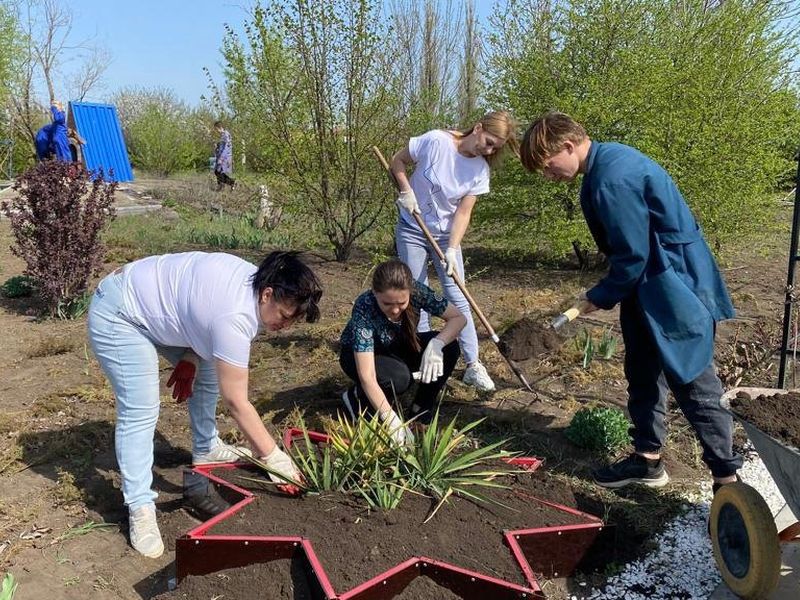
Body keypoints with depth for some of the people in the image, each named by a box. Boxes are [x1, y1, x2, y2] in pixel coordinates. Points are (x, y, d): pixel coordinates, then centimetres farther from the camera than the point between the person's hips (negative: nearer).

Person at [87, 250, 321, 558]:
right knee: (141, 411, -16)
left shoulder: (255, 280, -8)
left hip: (153, 302, 10)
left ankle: (205, 449, 30)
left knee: (209, 370, 12)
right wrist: (274, 458, -24)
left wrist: (190, 359, -6)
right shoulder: (235, 317, -35)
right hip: (118, 315, -9)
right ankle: (140, 508, -7)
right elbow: (236, 402, -29)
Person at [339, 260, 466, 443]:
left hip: (396, 348, 4)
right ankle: (357, 397, -3)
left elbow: (459, 318, -20)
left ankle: (420, 417, -6)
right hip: (358, 354, -4)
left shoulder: (417, 291, -28)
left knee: (449, 349, -22)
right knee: (398, 377, -36)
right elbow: (367, 377, -42)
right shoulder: (364, 308, -38)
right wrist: (390, 419, -48)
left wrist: (436, 343, -39)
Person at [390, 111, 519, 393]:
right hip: (412, 231, -2)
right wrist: (406, 191, -21)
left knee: (459, 299, 0)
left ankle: (473, 365, 6)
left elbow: (463, 212, -11)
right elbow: (397, 161, -7)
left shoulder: (480, 169, -10)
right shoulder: (435, 141, -19)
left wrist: (452, 249, -21)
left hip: (446, 234, 2)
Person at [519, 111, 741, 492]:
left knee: (692, 383, -4)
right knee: (642, 374, 16)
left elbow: (633, 255, -22)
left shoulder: (612, 179, -24)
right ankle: (647, 459, 29)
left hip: (675, 288, -11)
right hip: (649, 284, 11)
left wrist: (601, 297, -7)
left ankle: (727, 479, 8)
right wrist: (609, 293, 12)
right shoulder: (607, 160, 8)